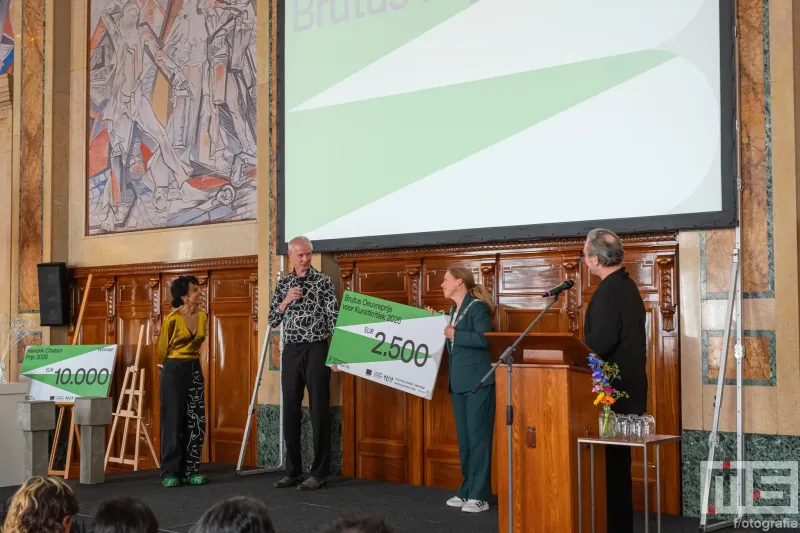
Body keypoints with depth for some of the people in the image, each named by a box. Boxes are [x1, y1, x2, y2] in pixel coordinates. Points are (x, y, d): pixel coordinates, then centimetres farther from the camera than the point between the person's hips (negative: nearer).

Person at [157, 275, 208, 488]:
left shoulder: (202, 316, 3)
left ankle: (189, 470, 11)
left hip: (195, 370, 5)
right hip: (174, 370, -5)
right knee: (173, 421, -1)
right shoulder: (172, 319, -13)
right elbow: (162, 349, 0)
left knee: (196, 422, 4)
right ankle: (170, 473, 5)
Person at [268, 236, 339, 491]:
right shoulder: (283, 284, 11)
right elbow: (272, 321, 10)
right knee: (290, 412, 7)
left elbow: (334, 317, -6)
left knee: (319, 411, -2)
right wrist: (286, 301, -7)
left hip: (316, 350, -4)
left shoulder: (323, 281, -1)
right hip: (290, 351, 4)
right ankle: (293, 470, 16)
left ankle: (319, 473, 4)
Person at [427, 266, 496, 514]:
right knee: (463, 438, 12)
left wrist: (454, 334, -17)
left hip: (478, 381, -9)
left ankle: (480, 495, 0)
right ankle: (468, 490, 19)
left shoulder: (477, 307, -10)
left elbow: (484, 339, -22)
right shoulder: (454, 310, 15)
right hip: (458, 382, 9)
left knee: (478, 437, -5)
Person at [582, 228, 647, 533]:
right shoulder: (627, 286, 12)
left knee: (609, 461, -3)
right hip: (627, 385, 10)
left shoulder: (608, 291, -18)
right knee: (617, 460, 15)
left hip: (612, 390, -10)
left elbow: (600, 343, -24)